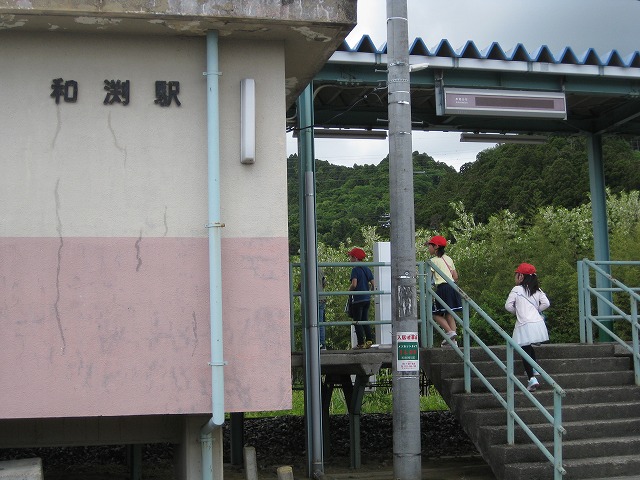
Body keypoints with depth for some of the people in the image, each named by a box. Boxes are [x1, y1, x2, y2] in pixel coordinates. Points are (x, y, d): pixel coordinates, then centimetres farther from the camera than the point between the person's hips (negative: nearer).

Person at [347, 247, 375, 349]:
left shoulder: (355, 270, -12)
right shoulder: (367, 269, 9)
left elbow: (354, 284, -22)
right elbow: (373, 284, 8)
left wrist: (349, 289, -2)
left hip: (358, 299, -7)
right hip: (367, 299, 7)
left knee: (357, 321, 0)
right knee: (365, 320, 16)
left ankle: (361, 343, -3)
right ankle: (369, 339, 6)